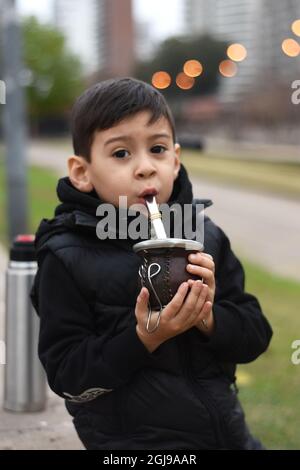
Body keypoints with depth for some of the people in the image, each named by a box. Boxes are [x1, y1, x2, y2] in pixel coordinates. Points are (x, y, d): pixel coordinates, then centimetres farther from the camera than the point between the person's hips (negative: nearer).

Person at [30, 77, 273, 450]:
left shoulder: (205, 237, -3)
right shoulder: (67, 260, -14)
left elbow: (256, 335, -1)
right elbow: (65, 374, -15)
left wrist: (209, 318, -19)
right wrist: (144, 338, -25)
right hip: (131, 438, -4)